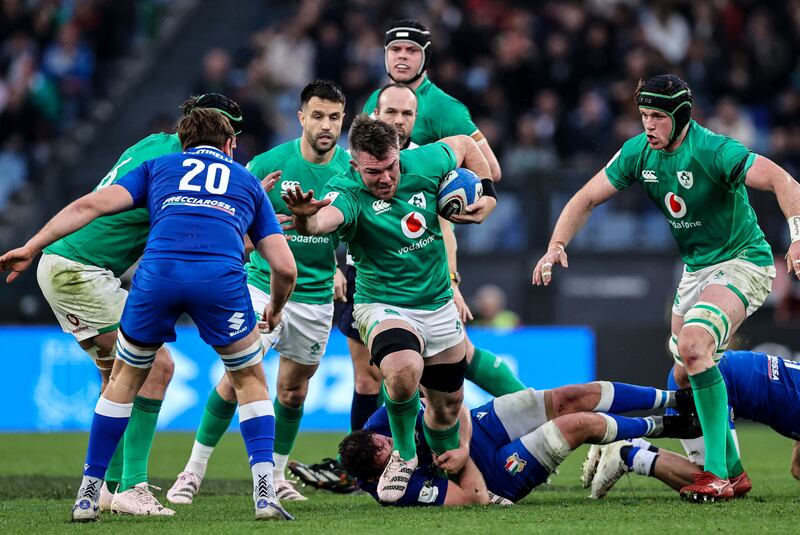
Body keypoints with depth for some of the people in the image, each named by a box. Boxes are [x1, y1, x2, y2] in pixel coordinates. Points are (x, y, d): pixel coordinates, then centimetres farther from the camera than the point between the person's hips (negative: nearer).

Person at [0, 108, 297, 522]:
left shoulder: (158, 167, 29)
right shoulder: (249, 182, 30)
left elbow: (92, 204, 14)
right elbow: (284, 267, 23)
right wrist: (275, 312, 42)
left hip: (157, 273, 1)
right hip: (221, 276, 0)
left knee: (125, 377, 23)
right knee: (250, 379, 21)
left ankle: (88, 496, 23)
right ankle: (265, 494, 7)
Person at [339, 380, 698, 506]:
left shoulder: (377, 429, -20)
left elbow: (456, 409, -13)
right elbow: (474, 496, -30)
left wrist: (462, 445, -28)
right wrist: (464, 458, -24)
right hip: (491, 475, -6)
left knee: (573, 397, -5)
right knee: (582, 424, -14)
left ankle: (673, 399, 14)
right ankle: (658, 427, 17)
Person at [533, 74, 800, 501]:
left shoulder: (713, 152, -23)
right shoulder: (638, 152, -2)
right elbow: (587, 198, 5)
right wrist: (556, 246, -10)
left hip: (742, 263, -8)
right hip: (696, 269, 8)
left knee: (693, 346, -28)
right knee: (685, 376, 9)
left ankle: (716, 473, -25)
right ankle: (732, 471, 27)